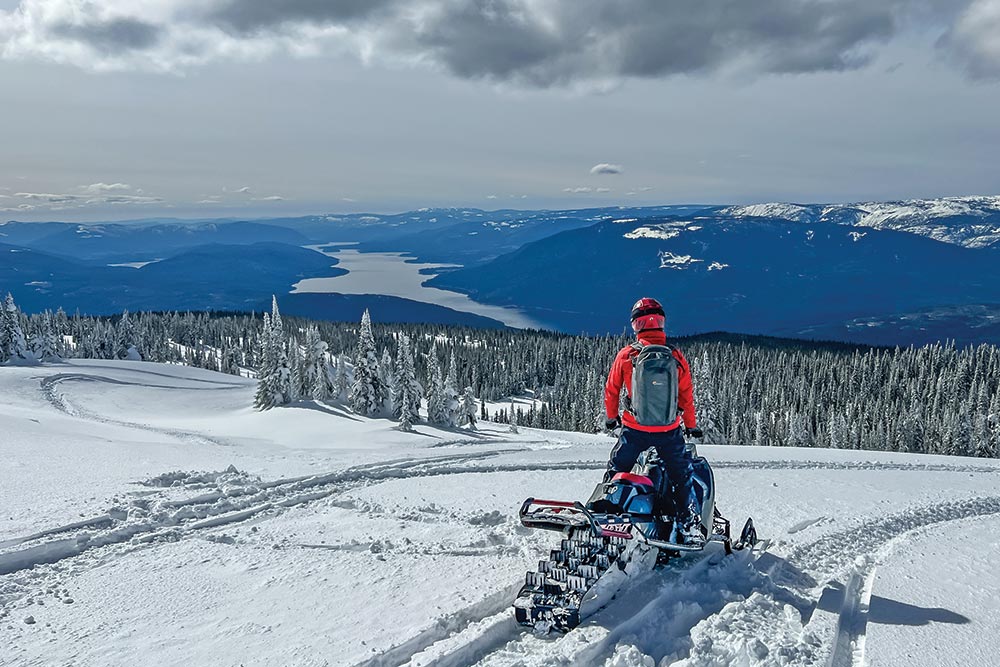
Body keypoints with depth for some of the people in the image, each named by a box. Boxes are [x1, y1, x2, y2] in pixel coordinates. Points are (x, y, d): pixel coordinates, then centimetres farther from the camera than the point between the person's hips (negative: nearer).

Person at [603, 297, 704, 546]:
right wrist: (691, 425, 20)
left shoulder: (626, 355, -5)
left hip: (634, 430, 0)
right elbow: (687, 397, 5)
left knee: (616, 472, 15)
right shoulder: (676, 357, -4)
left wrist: (612, 418, 22)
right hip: (670, 432, 1)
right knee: (682, 478, 14)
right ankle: (690, 527, 9)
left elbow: (611, 390, 5)